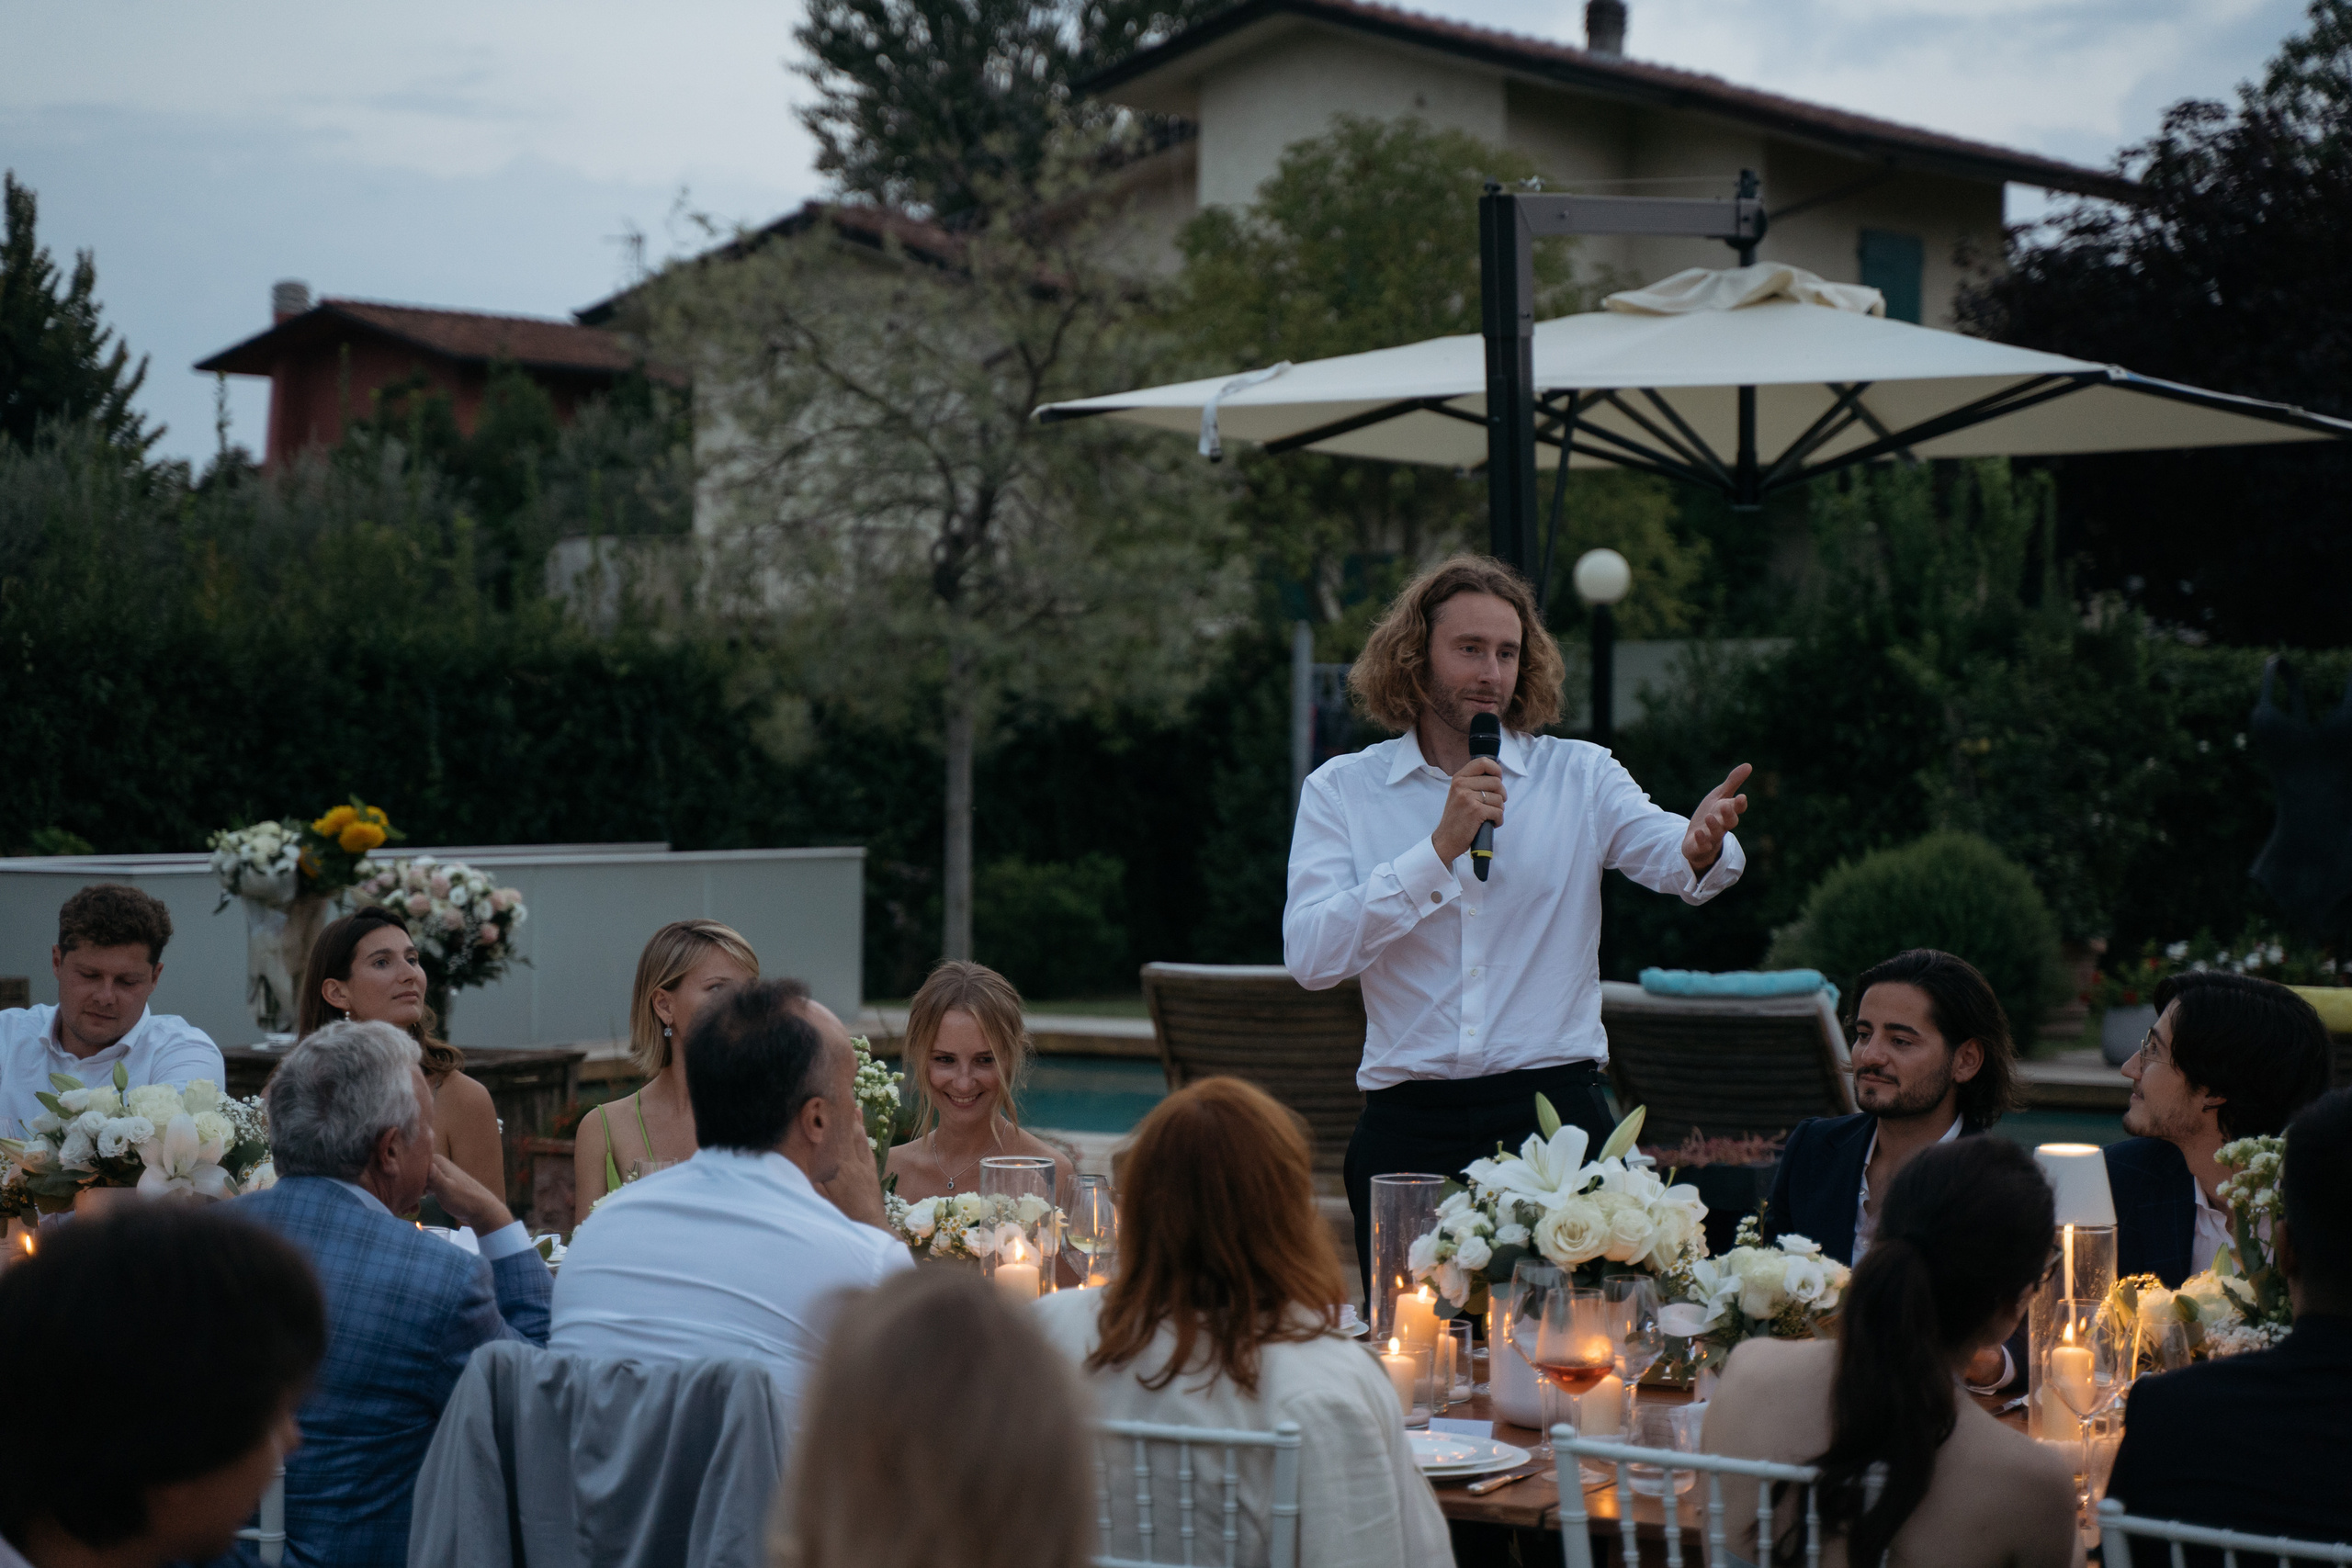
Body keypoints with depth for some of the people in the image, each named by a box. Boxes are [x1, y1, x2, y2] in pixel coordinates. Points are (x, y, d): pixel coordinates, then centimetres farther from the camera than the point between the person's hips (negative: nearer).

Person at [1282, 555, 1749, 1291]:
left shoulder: (1580, 776, 7)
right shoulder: (1342, 790, 5)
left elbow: (1667, 857, -11)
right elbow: (1310, 956, -9)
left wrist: (1701, 849, -35)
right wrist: (1441, 848, -14)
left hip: (1555, 1117, 0)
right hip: (1409, 1126, 0)